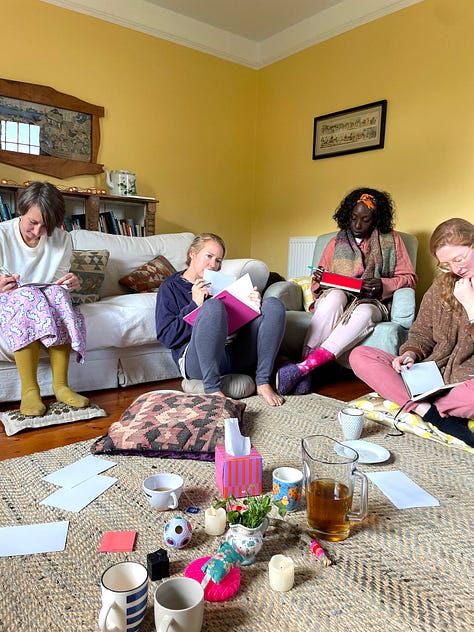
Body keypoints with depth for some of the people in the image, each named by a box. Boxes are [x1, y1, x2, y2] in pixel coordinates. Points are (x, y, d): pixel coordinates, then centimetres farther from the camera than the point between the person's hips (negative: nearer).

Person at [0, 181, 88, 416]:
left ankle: (60, 385, -31)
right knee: (26, 296, -36)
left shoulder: (62, 239, -2)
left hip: (49, 297, 2)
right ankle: (29, 389, -35)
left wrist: (72, 282, -23)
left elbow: (61, 280, 1)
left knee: (57, 292, -32)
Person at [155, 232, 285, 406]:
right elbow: (166, 336, -2)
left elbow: (241, 319, 20)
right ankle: (211, 388, -28)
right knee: (213, 306, -32)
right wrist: (195, 305, -12)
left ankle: (263, 382, -17)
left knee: (273, 304, -10)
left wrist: (255, 305, -1)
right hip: (198, 360, -5)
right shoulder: (171, 286, 10)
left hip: (236, 355, 6)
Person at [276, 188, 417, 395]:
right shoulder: (336, 242, 17)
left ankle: (302, 368, -45)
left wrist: (382, 285, -12)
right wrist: (318, 281, -8)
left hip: (371, 302, -1)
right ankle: (305, 374, -42)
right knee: (335, 296, -37)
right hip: (336, 300, 1)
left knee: (364, 313, -38)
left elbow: (409, 277, 8)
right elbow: (318, 286, 18)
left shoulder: (392, 241, 13)